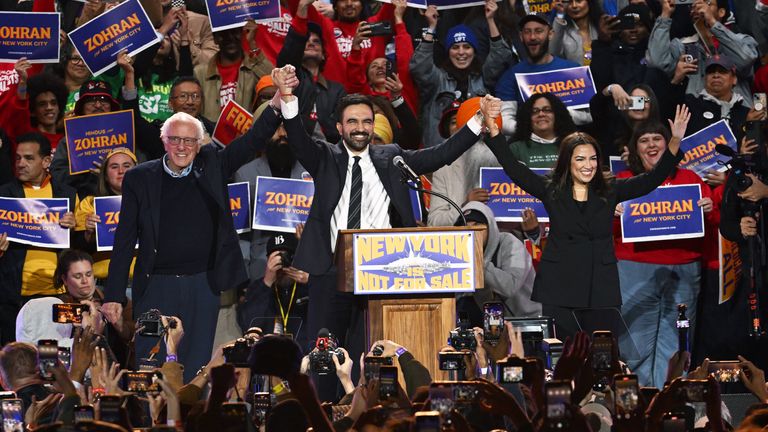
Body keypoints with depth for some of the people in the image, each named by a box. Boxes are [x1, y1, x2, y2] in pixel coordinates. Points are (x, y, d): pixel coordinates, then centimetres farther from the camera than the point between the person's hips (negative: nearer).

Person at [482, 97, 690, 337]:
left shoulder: (609, 192, 9)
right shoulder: (551, 192, 7)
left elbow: (652, 179, 4)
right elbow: (513, 167, 1)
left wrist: (675, 142, -8)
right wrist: (492, 128, -8)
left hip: (601, 292, 1)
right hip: (559, 290, -1)